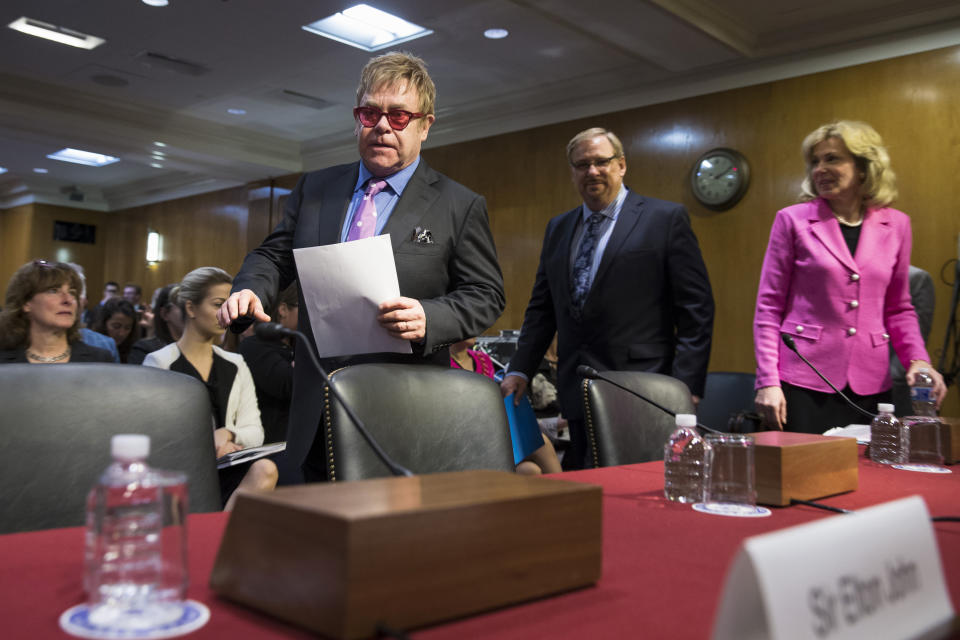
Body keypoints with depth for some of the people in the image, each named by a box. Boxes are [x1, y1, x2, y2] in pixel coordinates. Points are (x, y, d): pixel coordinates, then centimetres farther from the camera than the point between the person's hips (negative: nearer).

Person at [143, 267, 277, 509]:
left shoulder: (236, 366, 16)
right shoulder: (159, 363, 4)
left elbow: (255, 432, 9)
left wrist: (227, 434, -12)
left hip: (224, 469, 4)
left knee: (265, 469, -31)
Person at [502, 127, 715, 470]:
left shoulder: (666, 218, 0)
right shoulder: (558, 228, 16)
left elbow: (696, 309, -3)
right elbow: (542, 307, 18)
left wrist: (685, 387, -10)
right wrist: (520, 369, 6)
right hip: (578, 395, 5)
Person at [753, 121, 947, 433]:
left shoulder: (896, 225, 8)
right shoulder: (793, 220, -1)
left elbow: (898, 308, 15)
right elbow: (769, 307, -2)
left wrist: (918, 360, -1)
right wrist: (768, 382, -8)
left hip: (870, 385, 3)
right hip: (804, 384, -3)